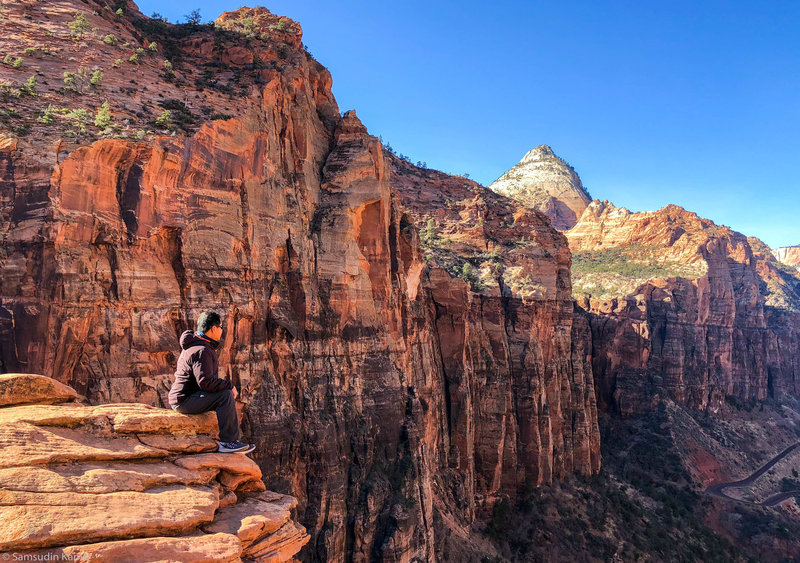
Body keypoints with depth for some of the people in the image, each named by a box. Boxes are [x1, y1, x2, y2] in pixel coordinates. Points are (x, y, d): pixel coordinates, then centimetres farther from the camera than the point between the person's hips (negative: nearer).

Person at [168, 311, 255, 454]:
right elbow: (206, 382, -29)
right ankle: (228, 442, -20)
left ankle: (234, 436, 17)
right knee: (226, 395, -23)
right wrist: (230, 385, -16)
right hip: (184, 401, -11)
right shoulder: (202, 351, -20)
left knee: (227, 393, 17)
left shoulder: (194, 345, 16)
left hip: (182, 396, 11)